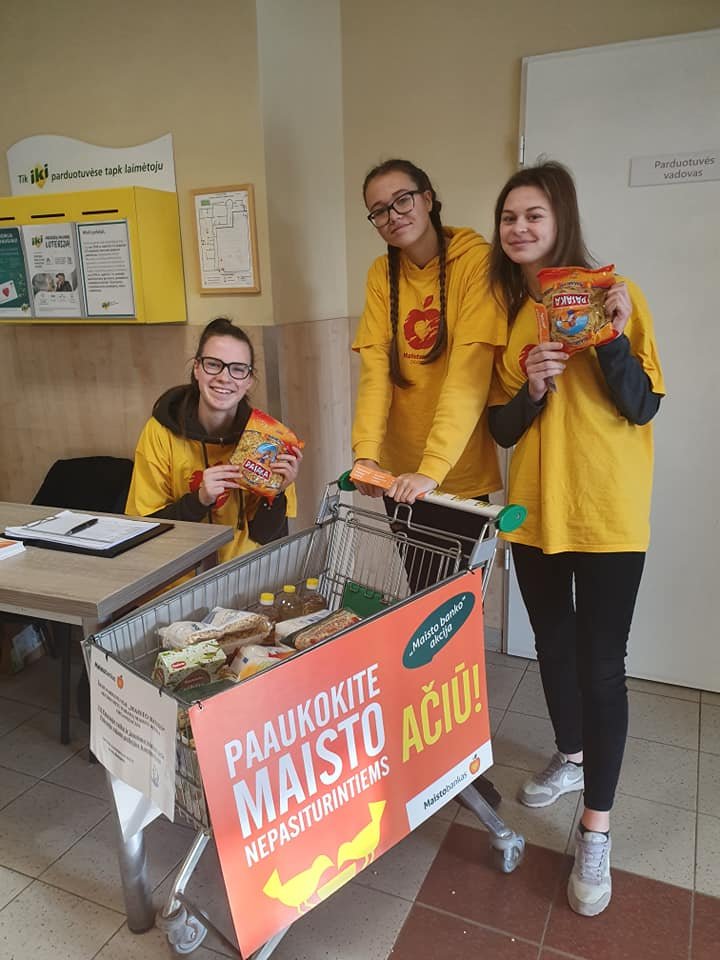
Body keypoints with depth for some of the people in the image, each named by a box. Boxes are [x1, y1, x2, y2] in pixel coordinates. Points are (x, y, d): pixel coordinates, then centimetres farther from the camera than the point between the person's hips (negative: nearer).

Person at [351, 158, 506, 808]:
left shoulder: (475, 260, -12)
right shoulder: (383, 275, 5)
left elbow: (469, 372, -22)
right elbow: (375, 367, -6)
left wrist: (432, 468, -30)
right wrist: (366, 452, -19)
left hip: (458, 471, -4)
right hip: (402, 471, 5)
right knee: (424, 599, 15)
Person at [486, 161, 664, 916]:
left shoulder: (612, 293, -5)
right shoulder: (503, 308, 6)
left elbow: (643, 408, -9)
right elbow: (500, 429, 3)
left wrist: (614, 338, -24)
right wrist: (530, 388, -17)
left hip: (606, 512, -4)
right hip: (533, 508, 4)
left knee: (600, 663, -1)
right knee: (553, 644, 18)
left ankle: (596, 831, 15)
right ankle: (571, 757, 42)